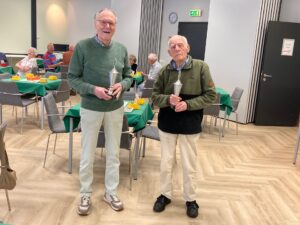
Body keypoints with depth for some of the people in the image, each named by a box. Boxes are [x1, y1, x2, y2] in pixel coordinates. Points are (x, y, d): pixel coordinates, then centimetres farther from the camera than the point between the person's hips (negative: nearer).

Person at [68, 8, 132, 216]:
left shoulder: (122, 49, 1)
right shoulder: (82, 47, -10)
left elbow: (129, 76, 8)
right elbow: (73, 78, -8)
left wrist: (122, 85, -14)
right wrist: (93, 89, -23)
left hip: (116, 109, 3)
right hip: (91, 109, -3)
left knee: (113, 153, 14)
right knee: (87, 154, 10)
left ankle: (111, 192, 32)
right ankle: (85, 195, 30)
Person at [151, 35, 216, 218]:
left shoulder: (201, 67, -8)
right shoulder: (165, 71, -2)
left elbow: (210, 95, -7)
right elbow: (155, 96, 2)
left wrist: (188, 104, -19)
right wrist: (168, 99, -19)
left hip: (190, 125, -2)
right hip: (167, 124, 2)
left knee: (190, 165, 11)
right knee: (166, 162, 14)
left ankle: (191, 199, 30)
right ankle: (165, 195, 34)